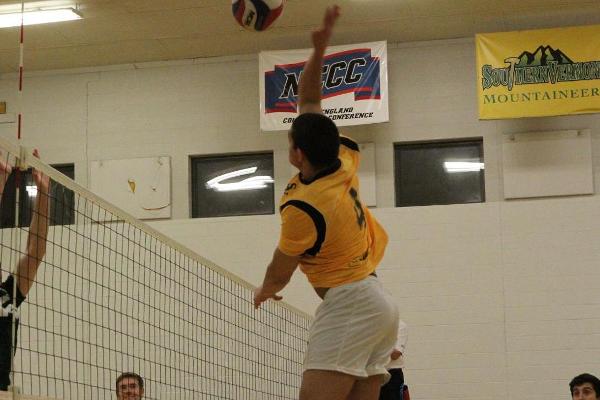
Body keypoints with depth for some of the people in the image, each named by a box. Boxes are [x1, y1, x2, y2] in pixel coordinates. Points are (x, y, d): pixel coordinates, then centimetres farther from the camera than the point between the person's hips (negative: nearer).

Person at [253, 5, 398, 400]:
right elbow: (309, 101, 17)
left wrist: (264, 291, 22)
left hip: (347, 304, -9)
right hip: (379, 300, 9)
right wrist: (319, 50, 8)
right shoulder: (342, 161, 3)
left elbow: (279, 276, 0)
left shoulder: (303, 208, -17)